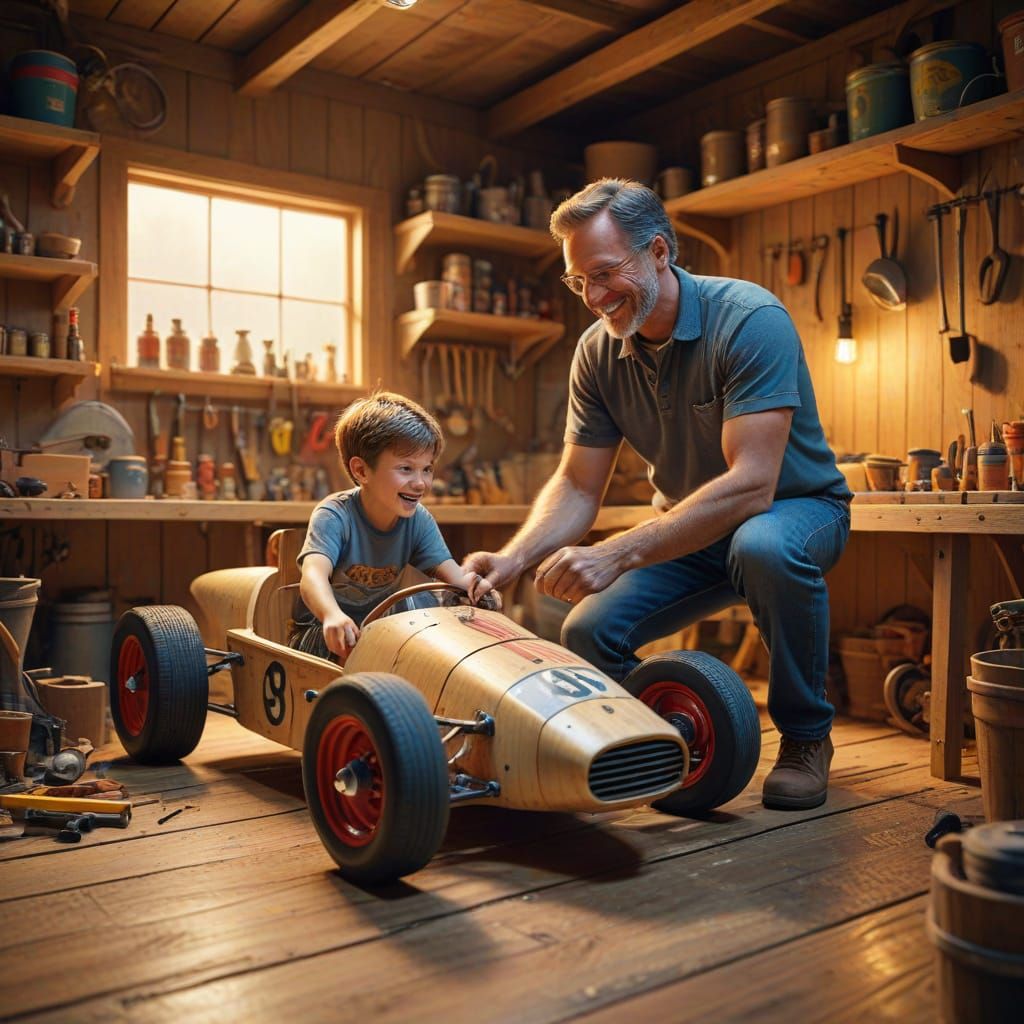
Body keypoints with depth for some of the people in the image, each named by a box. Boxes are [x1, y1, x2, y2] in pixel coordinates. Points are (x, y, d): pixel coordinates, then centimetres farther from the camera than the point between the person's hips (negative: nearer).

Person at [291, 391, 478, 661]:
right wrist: (333, 615, -63)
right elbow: (314, 574, -40)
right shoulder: (334, 516, -22)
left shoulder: (419, 520, -6)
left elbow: (453, 574, -15)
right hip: (321, 632, -4)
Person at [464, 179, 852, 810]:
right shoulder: (598, 352, -8)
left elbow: (751, 484, -35)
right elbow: (578, 489, -6)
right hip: (691, 531, 5)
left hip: (795, 506, -4)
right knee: (588, 632, -16)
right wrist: (514, 559, -25)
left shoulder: (750, 320, -26)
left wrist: (617, 555, -41)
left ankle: (806, 735, -12)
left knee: (765, 547, -39)